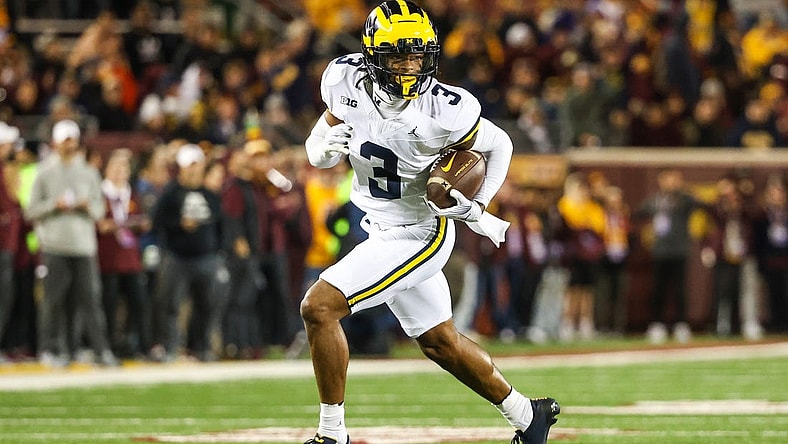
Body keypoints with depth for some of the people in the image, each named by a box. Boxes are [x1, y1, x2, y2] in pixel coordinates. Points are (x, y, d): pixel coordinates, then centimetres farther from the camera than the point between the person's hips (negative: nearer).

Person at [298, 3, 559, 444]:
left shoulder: (446, 109, -23)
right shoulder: (347, 80, -11)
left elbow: (499, 145, -4)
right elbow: (318, 150, 3)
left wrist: (478, 208, -14)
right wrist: (326, 146, -20)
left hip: (419, 233, -7)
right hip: (381, 226, 7)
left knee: (319, 307, -17)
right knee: (440, 342, 20)